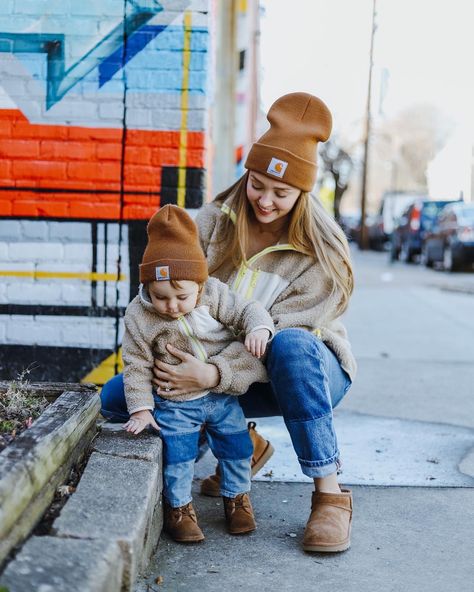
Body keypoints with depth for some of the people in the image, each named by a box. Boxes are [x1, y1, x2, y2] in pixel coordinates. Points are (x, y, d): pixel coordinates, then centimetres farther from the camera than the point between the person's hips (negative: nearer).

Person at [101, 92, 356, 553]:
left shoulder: (322, 255, -19)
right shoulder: (217, 219, -6)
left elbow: (275, 333, -28)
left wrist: (213, 375, -42)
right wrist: (161, 352, -23)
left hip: (310, 372, -5)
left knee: (290, 346, -43)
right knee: (116, 397, -8)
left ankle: (329, 493, -28)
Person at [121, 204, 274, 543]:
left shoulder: (214, 294, -13)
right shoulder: (138, 317, -15)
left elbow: (246, 310, -7)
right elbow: (136, 366, -9)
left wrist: (258, 327, -30)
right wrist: (141, 408, -11)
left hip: (223, 396, 2)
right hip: (175, 405, -2)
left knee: (237, 446, 9)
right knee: (177, 455, -5)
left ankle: (237, 497, 33)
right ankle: (179, 508, 18)